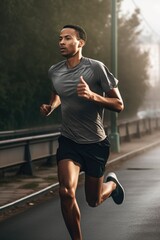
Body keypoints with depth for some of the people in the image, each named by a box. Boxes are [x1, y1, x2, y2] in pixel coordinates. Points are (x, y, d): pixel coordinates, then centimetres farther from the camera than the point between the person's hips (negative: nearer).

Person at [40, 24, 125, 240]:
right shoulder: (54, 72, 1)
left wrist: (92, 95, -29)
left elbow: (119, 105, -12)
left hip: (95, 143, -3)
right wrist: (51, 107, 1)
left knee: (93, 201, 9)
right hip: (68, 141, 3)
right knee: (66, 192, -20)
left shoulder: (96, 68, -14)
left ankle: (112, 183, 45)